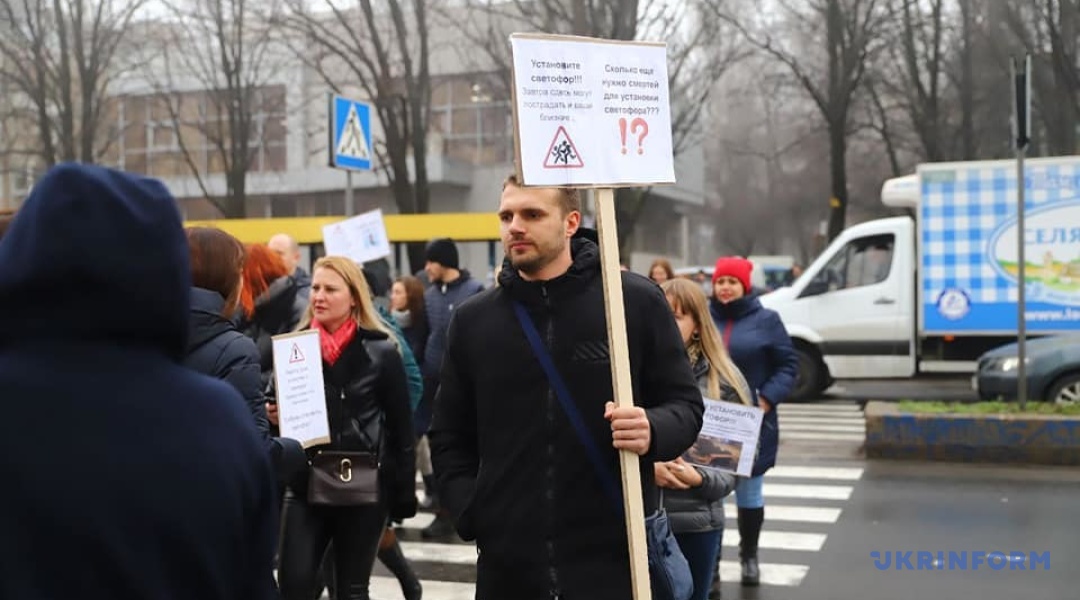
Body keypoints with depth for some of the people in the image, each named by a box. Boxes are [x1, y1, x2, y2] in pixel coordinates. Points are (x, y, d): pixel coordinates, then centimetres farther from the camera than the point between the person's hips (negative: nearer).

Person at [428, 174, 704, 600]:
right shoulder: (473, 319, 7)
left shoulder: (636, 302, -1)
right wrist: (470, 510, 0)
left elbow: (685, 404, 4)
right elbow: (449, 434, 15)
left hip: (616, 556, -2)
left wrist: (654, 430, -18)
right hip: (507, 562, 3)